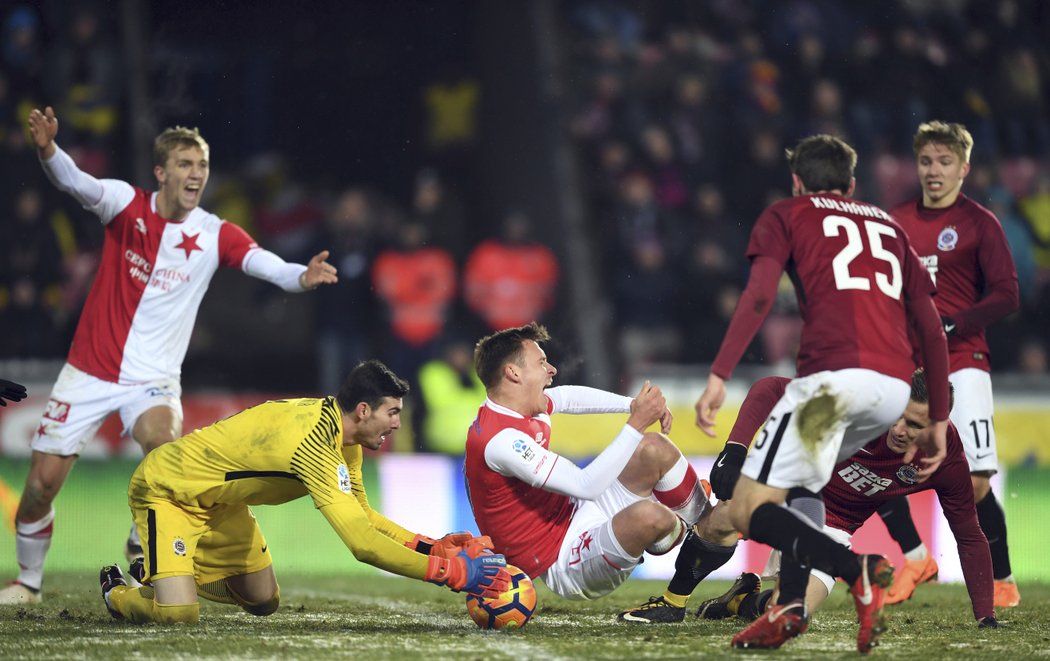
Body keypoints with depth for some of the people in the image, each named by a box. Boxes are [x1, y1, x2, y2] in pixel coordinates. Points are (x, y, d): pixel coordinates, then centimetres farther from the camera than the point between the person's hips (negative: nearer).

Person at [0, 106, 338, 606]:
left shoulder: (214, 235, -5)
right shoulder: (127, 204, -6)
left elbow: (262, 262, -20)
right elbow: (77, 183, -23)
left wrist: (300, 276, -43)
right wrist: (48, 150, -45)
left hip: (152, 379, 0)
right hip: (90, 372, 0)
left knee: (164, 440, -31)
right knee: (42, 482, -2)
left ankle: (143, 544, -6)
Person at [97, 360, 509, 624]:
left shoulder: (344, 435, -6)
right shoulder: (315, 443, -36)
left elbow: (363, 516, 4)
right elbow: (362, 543, -42)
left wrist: (432, 547, -10)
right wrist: (450, 571, -42)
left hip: (216, 501, 9)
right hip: (164, 490, -9)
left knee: (263, 603, 15)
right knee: (178, 615, -25)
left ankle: (163, 573, 34)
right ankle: (119, 593, 10)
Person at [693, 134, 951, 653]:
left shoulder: (786, 214, 16)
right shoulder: (888, 225, 29)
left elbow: (760, 294, -3)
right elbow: (931, 328, 23)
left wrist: (719, 376, -9)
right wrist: (938, 422, 26)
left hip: (835, 375, -6)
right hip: (895, 387, 6)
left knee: (748, 509, -4)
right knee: (798, 474, 28)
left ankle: (858, 570, -27)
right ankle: (790, 606, 10)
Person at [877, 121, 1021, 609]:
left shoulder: (979, 223, -1)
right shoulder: (897, 221, 11)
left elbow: (1006, 296, -7)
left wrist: (952, 326, -16)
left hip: (961, 362, -4)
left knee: (974, 482, -12)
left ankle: (1002, 582, 3)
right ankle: (914, 558, 13)